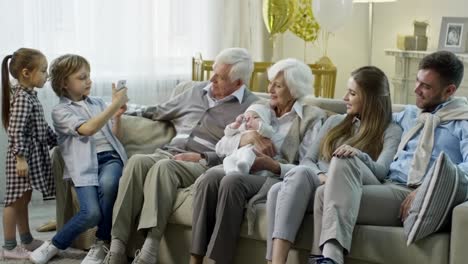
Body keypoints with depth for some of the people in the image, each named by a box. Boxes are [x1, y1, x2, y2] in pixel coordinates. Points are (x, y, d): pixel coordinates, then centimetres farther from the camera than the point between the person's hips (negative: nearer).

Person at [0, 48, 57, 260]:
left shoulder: (30, 96, 13)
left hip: (34, 155, 10)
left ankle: (27, 240, 27)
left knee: (23, 199, 17)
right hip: (23, 156, -10)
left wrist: (57, 141, 25)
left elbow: (42, 127, 23)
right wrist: (21, 158, -26)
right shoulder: (22, 98, -18)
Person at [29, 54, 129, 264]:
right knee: (92, 213, -28)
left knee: (108, 183, -35)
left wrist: (118, 115, 5)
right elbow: (87, 129, -13)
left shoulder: (99, 103, 22)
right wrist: (114, 104, -13)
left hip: (110, 156, 4)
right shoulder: (60, 111, 4)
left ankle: (101, 244, -15)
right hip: (85, 164, -3)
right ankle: (56, 245, 1)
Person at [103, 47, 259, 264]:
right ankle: (117, 246, -34)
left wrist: (202, 157, -16)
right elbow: (158, 112, 34)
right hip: (168, 154, 5)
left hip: (204, 165, -5)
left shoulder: (251, 107, 2)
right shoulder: (197, 92, 23)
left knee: (164, 167, -36)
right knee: (137, 161, -28)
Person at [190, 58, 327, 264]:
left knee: (232, 181, -34)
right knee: (211, 176, -28)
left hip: (277, 179, -5)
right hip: (244, 171, 5)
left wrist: (273, 166, -22)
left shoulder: (312, 118, 3)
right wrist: (242, 139, -9)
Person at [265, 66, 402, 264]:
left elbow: (380, 171, -8)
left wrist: (358, 155, -30)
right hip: (311, 189, 4)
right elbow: (307, 160, 14)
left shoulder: (390, 131, 9)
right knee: (277, 190, -31)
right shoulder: (335, 121, 24)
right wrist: (319, 175, -9)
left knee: (301, 174, -35)